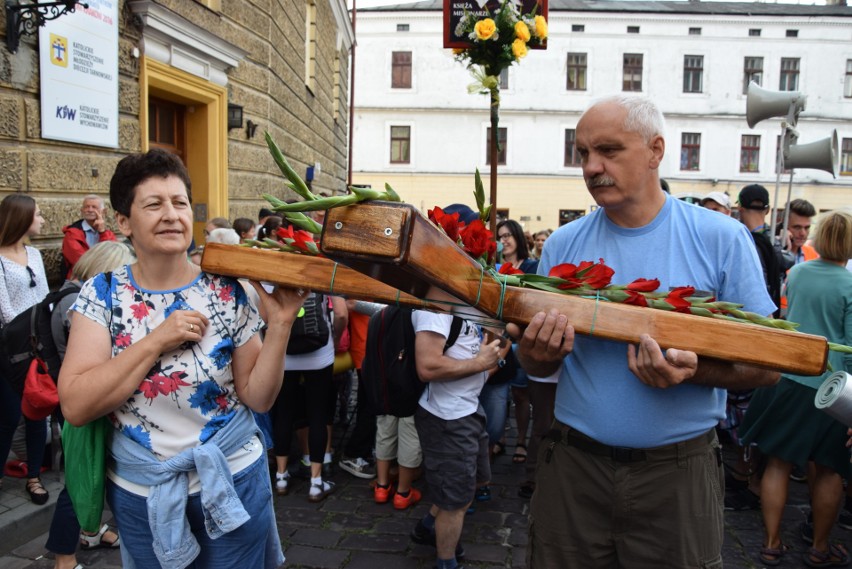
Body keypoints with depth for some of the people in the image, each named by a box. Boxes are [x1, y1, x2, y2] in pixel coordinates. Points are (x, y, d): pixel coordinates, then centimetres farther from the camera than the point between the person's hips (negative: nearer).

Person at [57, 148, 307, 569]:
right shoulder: (102, 294, -8)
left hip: (231, 481, -1)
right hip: (137, 491, 1)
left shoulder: (226, 292, -10)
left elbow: (258, 398, -8)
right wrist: (157, 340, -24)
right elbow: (75, 407, -17)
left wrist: (279, 325, -21)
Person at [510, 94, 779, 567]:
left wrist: (694, 369, -22)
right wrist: (538, 353, -18)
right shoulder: (563, 244, 0)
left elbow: (766, 364, -3)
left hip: (678, 473, -1)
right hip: (574, 465, 2)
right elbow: (535, 364, 6)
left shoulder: (721, 239, -5)